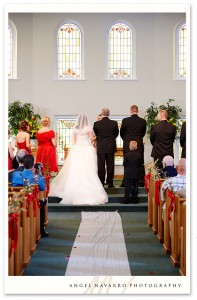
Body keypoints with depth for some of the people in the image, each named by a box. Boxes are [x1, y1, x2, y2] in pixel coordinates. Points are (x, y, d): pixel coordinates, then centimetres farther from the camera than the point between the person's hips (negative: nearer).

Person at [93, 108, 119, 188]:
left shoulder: (96, 124, -8)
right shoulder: (114, 123, -6)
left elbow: (95, 134, 5)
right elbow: (116, 134, 7)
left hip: (100, 148, 0)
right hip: (111, 147, 0)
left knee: (101, 166, 6)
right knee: (110, 165, 5)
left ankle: (101, 183, 8)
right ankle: (110, 183, 7)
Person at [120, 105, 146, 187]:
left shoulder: (125, 120, -8)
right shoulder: (143, 121, -3)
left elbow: (121, 133, 3)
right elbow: (143, 133, 9)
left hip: (127, 146, -1)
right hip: (139, 146, 1)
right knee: (140, 165, 8)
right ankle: (141, 182, 10)